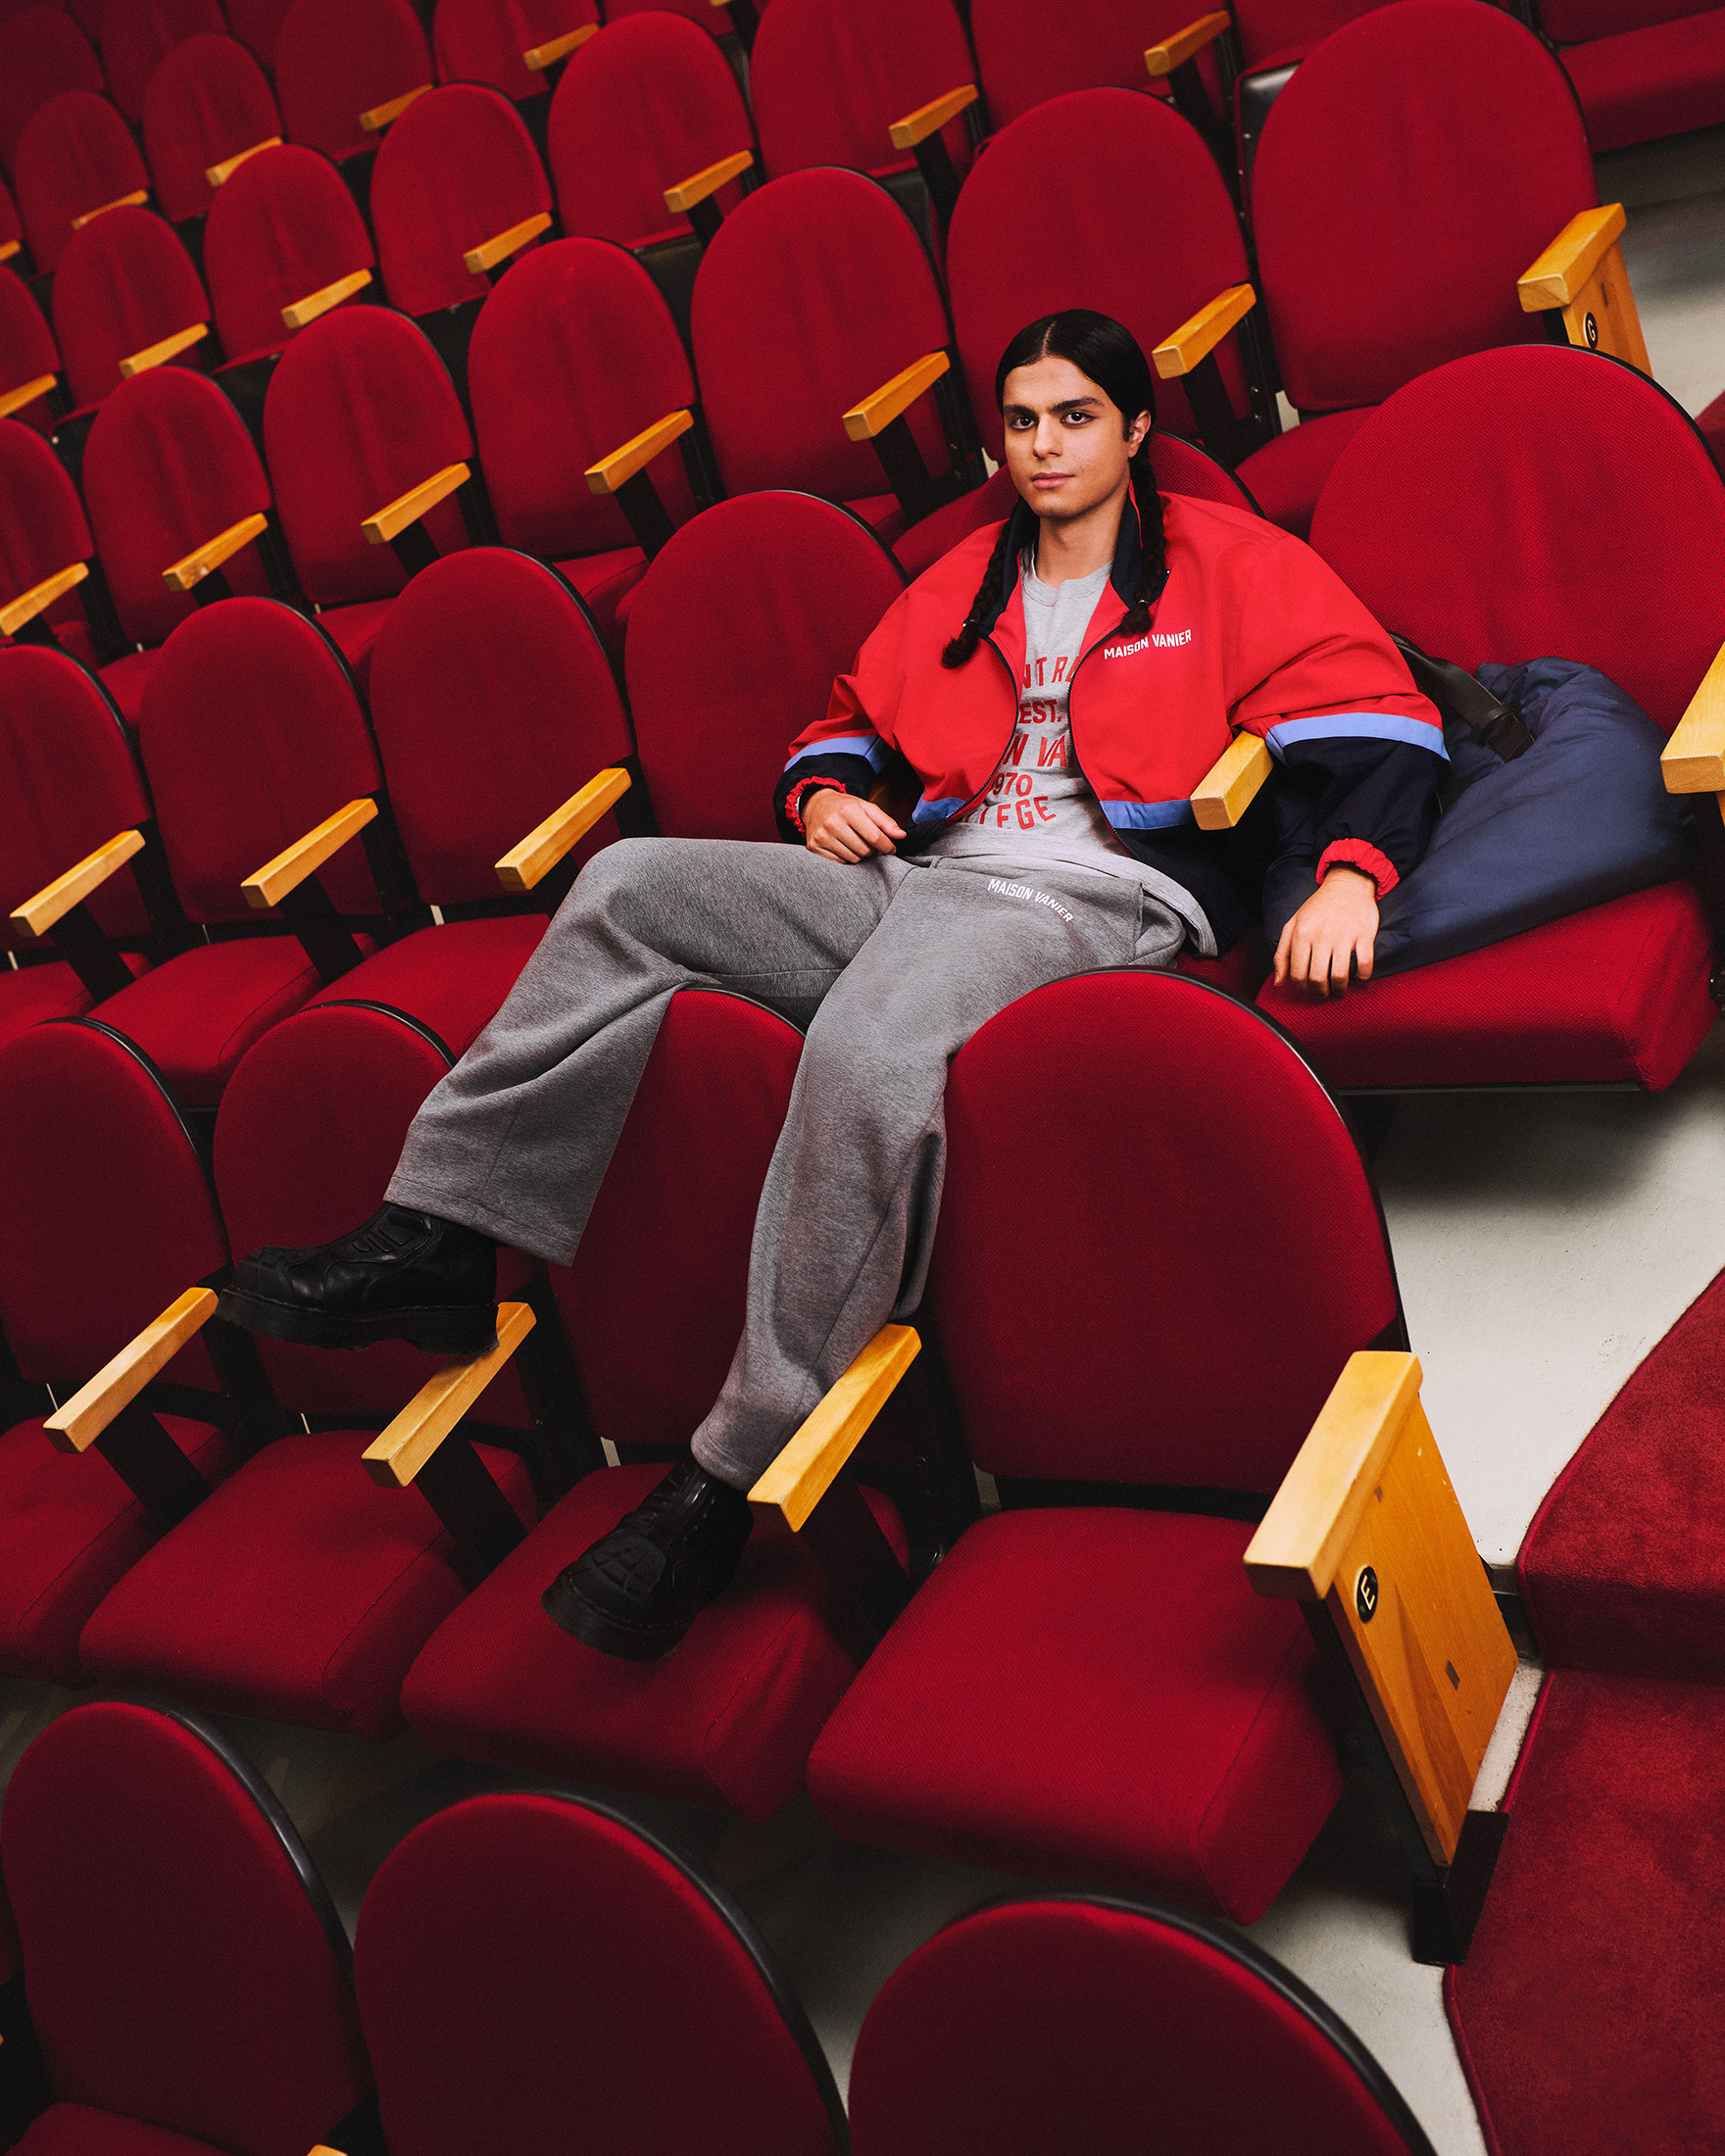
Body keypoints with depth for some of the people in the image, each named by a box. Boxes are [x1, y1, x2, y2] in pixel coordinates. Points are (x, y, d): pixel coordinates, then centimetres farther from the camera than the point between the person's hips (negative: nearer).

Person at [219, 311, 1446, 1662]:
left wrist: (1350, 876, -19)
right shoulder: (963, 587, 27)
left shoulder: (1226, 561, 10)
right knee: (633, 882, -11)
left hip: (1101, 896, -7)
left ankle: (734, 1475, -32)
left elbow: (1369, 708, 0)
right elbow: (854, 717, 36)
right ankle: (435, 1239, -16)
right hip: (926, 876, 7)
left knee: (868, 1047, -39)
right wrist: (825, 792, 11)